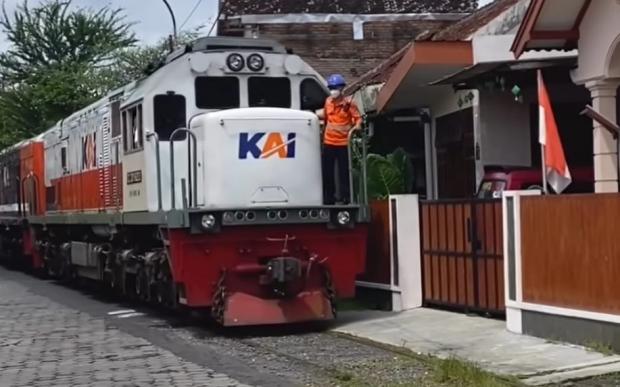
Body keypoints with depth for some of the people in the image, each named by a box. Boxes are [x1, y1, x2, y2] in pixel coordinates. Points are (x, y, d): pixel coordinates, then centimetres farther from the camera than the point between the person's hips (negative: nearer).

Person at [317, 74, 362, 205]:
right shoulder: (328, 101, 7)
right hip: (328, 142, 5)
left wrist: (356, 127, -26)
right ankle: (329, 198, 19)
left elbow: (358, 118, -10)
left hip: (343, 142, -5)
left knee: (344, 172, 0)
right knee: (327, 172, 8)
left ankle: (345, 198, 8)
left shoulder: (349, 103, -9)